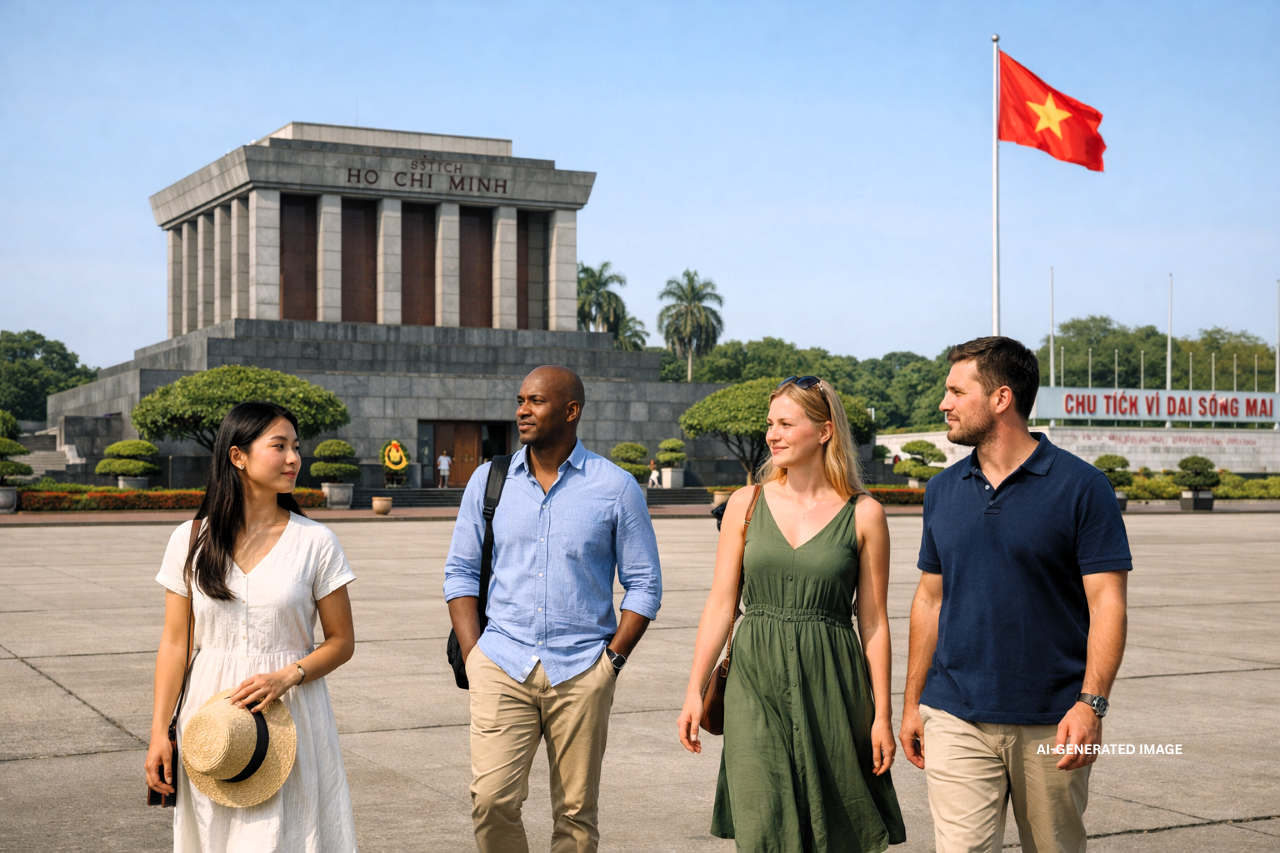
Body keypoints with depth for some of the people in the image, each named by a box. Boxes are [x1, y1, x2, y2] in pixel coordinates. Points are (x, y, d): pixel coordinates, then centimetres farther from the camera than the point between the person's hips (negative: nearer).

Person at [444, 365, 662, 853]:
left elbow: (644, 585, 4)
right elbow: (461, 571, 11)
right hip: (502, 666, 1)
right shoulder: (489, 480, 7)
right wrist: (472, 654, 1)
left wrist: (612, 659, -5)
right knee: (492, 800, -10)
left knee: (576, 813, 4)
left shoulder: (616, 488, 0)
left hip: (581, 672, -1)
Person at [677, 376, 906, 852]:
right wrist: (695, 692, 2)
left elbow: (873, 622, 2)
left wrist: (882, 715, 0)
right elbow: (720, 606, 6)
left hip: (830, 686, -1)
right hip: (756, 685, 1)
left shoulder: (863, 514, 0)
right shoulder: (746, 504, 6)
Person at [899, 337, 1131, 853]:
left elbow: (1107, 603, -9)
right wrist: (912, 702, 12)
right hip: (956, 719, 3)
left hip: (1051, 724, -3)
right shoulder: (943, 490, 9)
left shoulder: (1081, 486, -5)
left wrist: (1090, 704, -19)